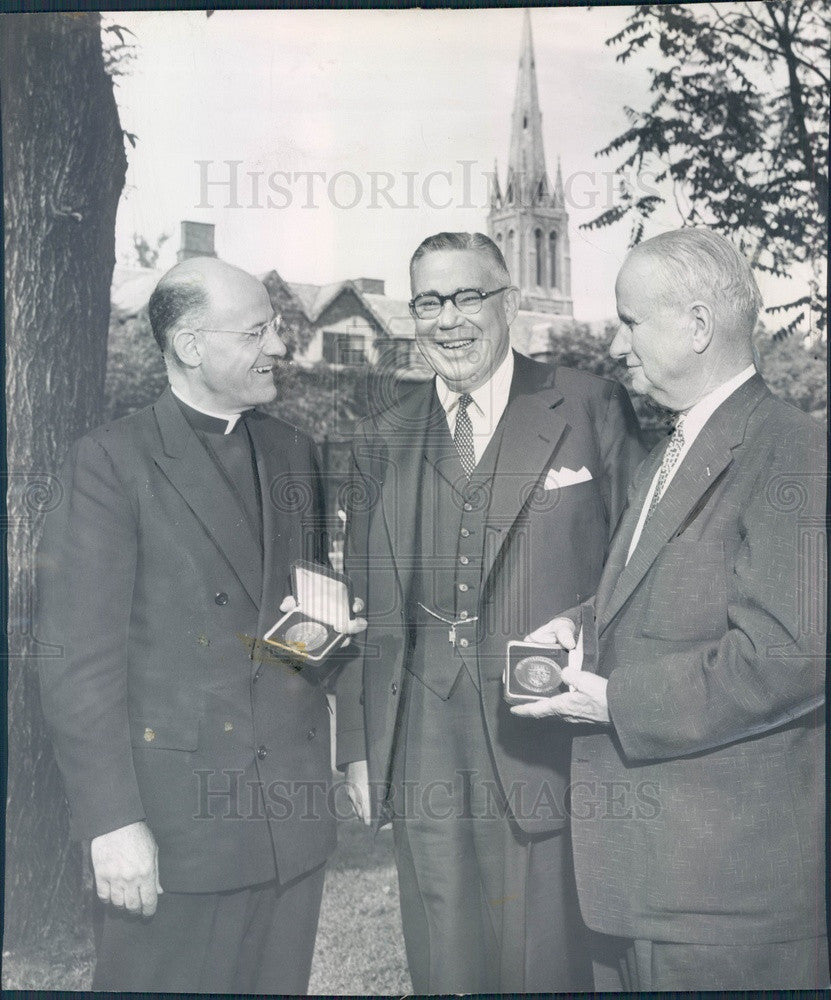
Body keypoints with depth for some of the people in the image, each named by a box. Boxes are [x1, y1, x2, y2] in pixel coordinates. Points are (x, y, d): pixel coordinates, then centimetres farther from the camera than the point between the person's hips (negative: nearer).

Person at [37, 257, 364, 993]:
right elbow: (80, 659, -11)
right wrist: (113, 821, -14)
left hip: (293, 813, 6)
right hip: (175, 815, -5)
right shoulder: (113, 462, -8)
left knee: (279, 983, 15)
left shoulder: (294, 453, 11)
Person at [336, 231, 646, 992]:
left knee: (547, 968, 6)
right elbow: (364, 605, 12)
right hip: (423, 755, 3)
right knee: (444, 972, 13)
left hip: (553, 750, -3)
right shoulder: (382, 440, 10)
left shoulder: (593, 409, -1)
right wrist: (358, 747, 10)